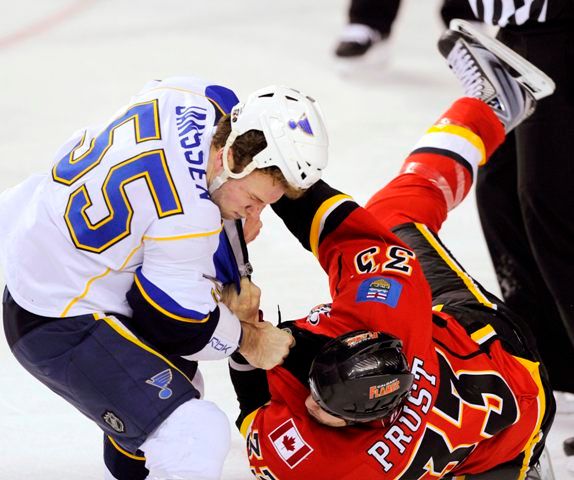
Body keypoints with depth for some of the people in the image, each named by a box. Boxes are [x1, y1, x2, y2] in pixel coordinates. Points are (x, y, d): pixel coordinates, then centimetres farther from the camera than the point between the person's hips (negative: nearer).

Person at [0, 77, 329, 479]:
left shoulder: (205, 99, -10)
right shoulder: (189, 216, -32)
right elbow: (175, 321, -17)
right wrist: (247, 339, -1)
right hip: (59, 325, -10)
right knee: (200, 436, -21)